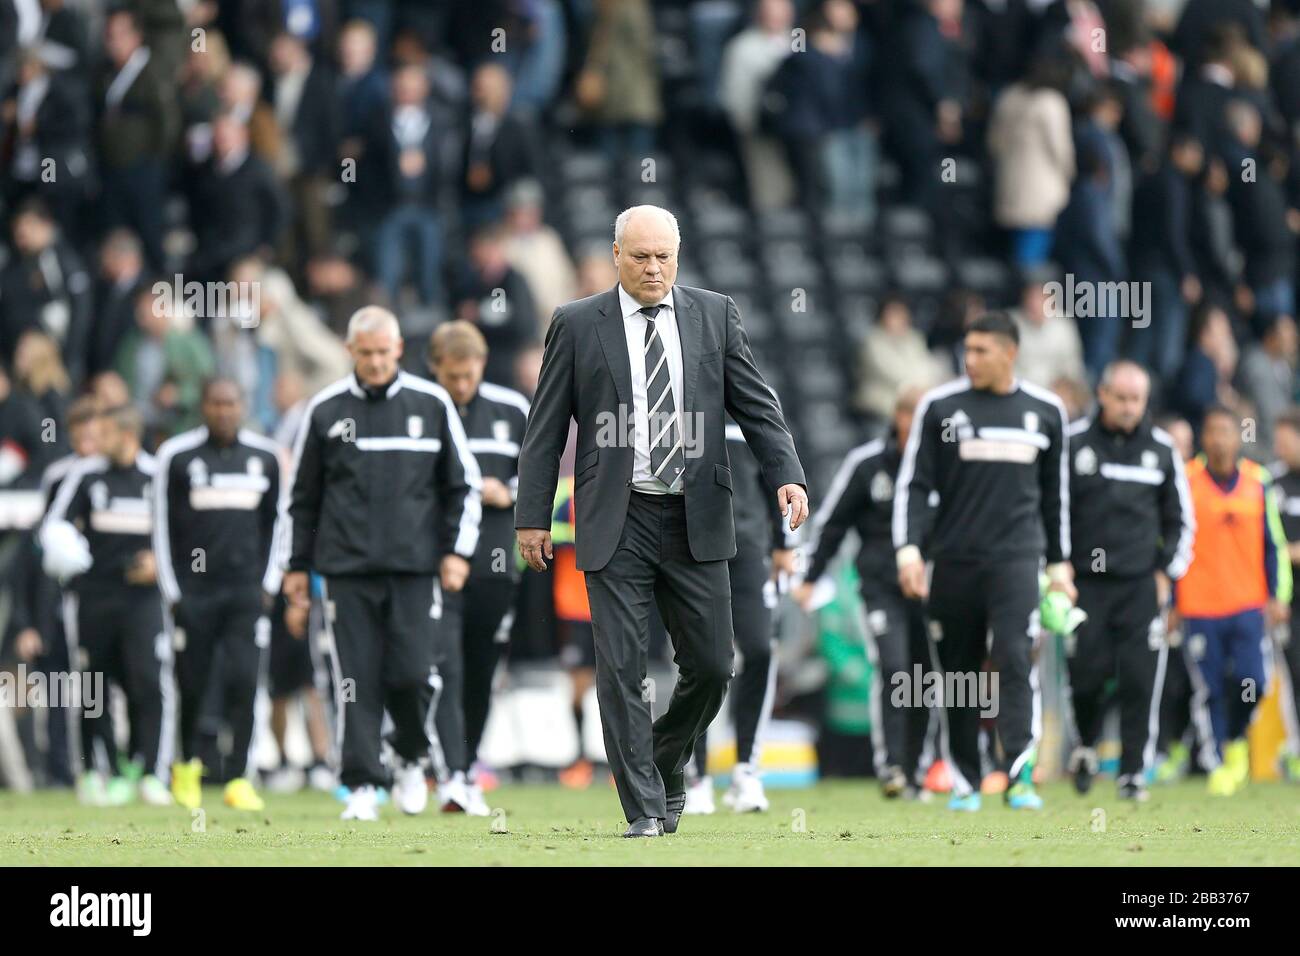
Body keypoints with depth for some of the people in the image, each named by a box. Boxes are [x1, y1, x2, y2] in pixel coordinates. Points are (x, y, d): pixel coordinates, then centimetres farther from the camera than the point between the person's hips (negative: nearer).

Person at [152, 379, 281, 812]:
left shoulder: (264, 456, 8)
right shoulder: (177, 456, -1)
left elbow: (274, 524, 15)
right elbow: (164, 526, 3)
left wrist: (267, 583, 8)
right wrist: (172, 591, 0)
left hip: (246, 591, 1)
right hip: (193, 591, -1)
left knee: (243, 679, -11)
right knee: (192, 684, 5)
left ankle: (238, 776, -8)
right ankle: (187, 764, 28)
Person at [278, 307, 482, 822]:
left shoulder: (431, 404, 5)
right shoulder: (325, 409, 7)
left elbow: (464, 485, 11)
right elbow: (301, 494, 14)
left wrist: (457, 551, 2)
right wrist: (297, 564, 11)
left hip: (414, 566, -1)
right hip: (347, 567, 1)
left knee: (411, 672, -9)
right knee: (358, 680, -4)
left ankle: (412, 757, 17)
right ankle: (362, 785, 0)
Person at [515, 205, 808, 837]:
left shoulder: (716, 316, 8)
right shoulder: (577, 325, 3)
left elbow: (755, 405, 6)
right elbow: (545, 428, 5)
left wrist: (787, 474, -10)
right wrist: (532, 517, 1)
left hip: (696, 521, 2)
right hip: (617, 522, -2)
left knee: (711, 665, 3)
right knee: (621, 667, -5)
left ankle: (666, 766, 30)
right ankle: (645, 811, 0)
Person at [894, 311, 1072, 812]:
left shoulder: (1045, 410, 8)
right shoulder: (941, 406, 3)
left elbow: (1055, 490, 17)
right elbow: (914, 483, 2)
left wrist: (1059, 562, 16)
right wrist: (909, 549, -9)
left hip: (1017, 558, -1)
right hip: (954, 560, 1)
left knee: (1015, 659, -16)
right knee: (959, 673, 6)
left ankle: (1020, 776, -22)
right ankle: (964, 781, 16)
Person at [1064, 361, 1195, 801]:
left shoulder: (1161, 449, 8)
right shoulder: (1073, 443, 2)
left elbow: (1181, 520, 16)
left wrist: (1166, 572, 6)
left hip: (1143, 584, 1)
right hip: (1086, 583, -1)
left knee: (1140, 682, -6)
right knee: (1086, 675, -6)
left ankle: (1133, 772, 1)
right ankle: (1086, 745, 22)